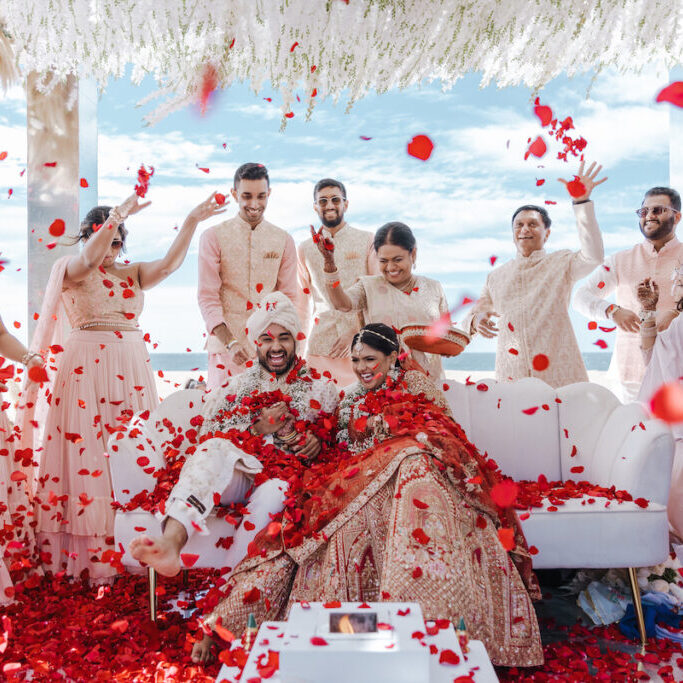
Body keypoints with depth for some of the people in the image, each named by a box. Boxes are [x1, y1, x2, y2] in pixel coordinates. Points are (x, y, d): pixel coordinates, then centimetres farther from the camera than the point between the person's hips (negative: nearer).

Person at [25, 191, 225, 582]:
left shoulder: (134, 272, 15)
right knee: (87, 449, -5)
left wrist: (192, 222, -13)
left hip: (132, 366, 4)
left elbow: (169, 264, -3)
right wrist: (119, 214, -26)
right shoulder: (70, 269, 5)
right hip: (86, 366, -4)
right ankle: (88, 552, 2)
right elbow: (90, 259, -18)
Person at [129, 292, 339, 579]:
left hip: (286, 477, -1)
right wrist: (258, 429, -7)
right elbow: (209, 436, 8)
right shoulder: (236, 386, 18)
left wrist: (318, 442, -6)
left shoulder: (320, 388, 16)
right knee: (214, 449, -32)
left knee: (274, 493, -37)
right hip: (239, 475, 1)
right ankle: (172, 541, -52)